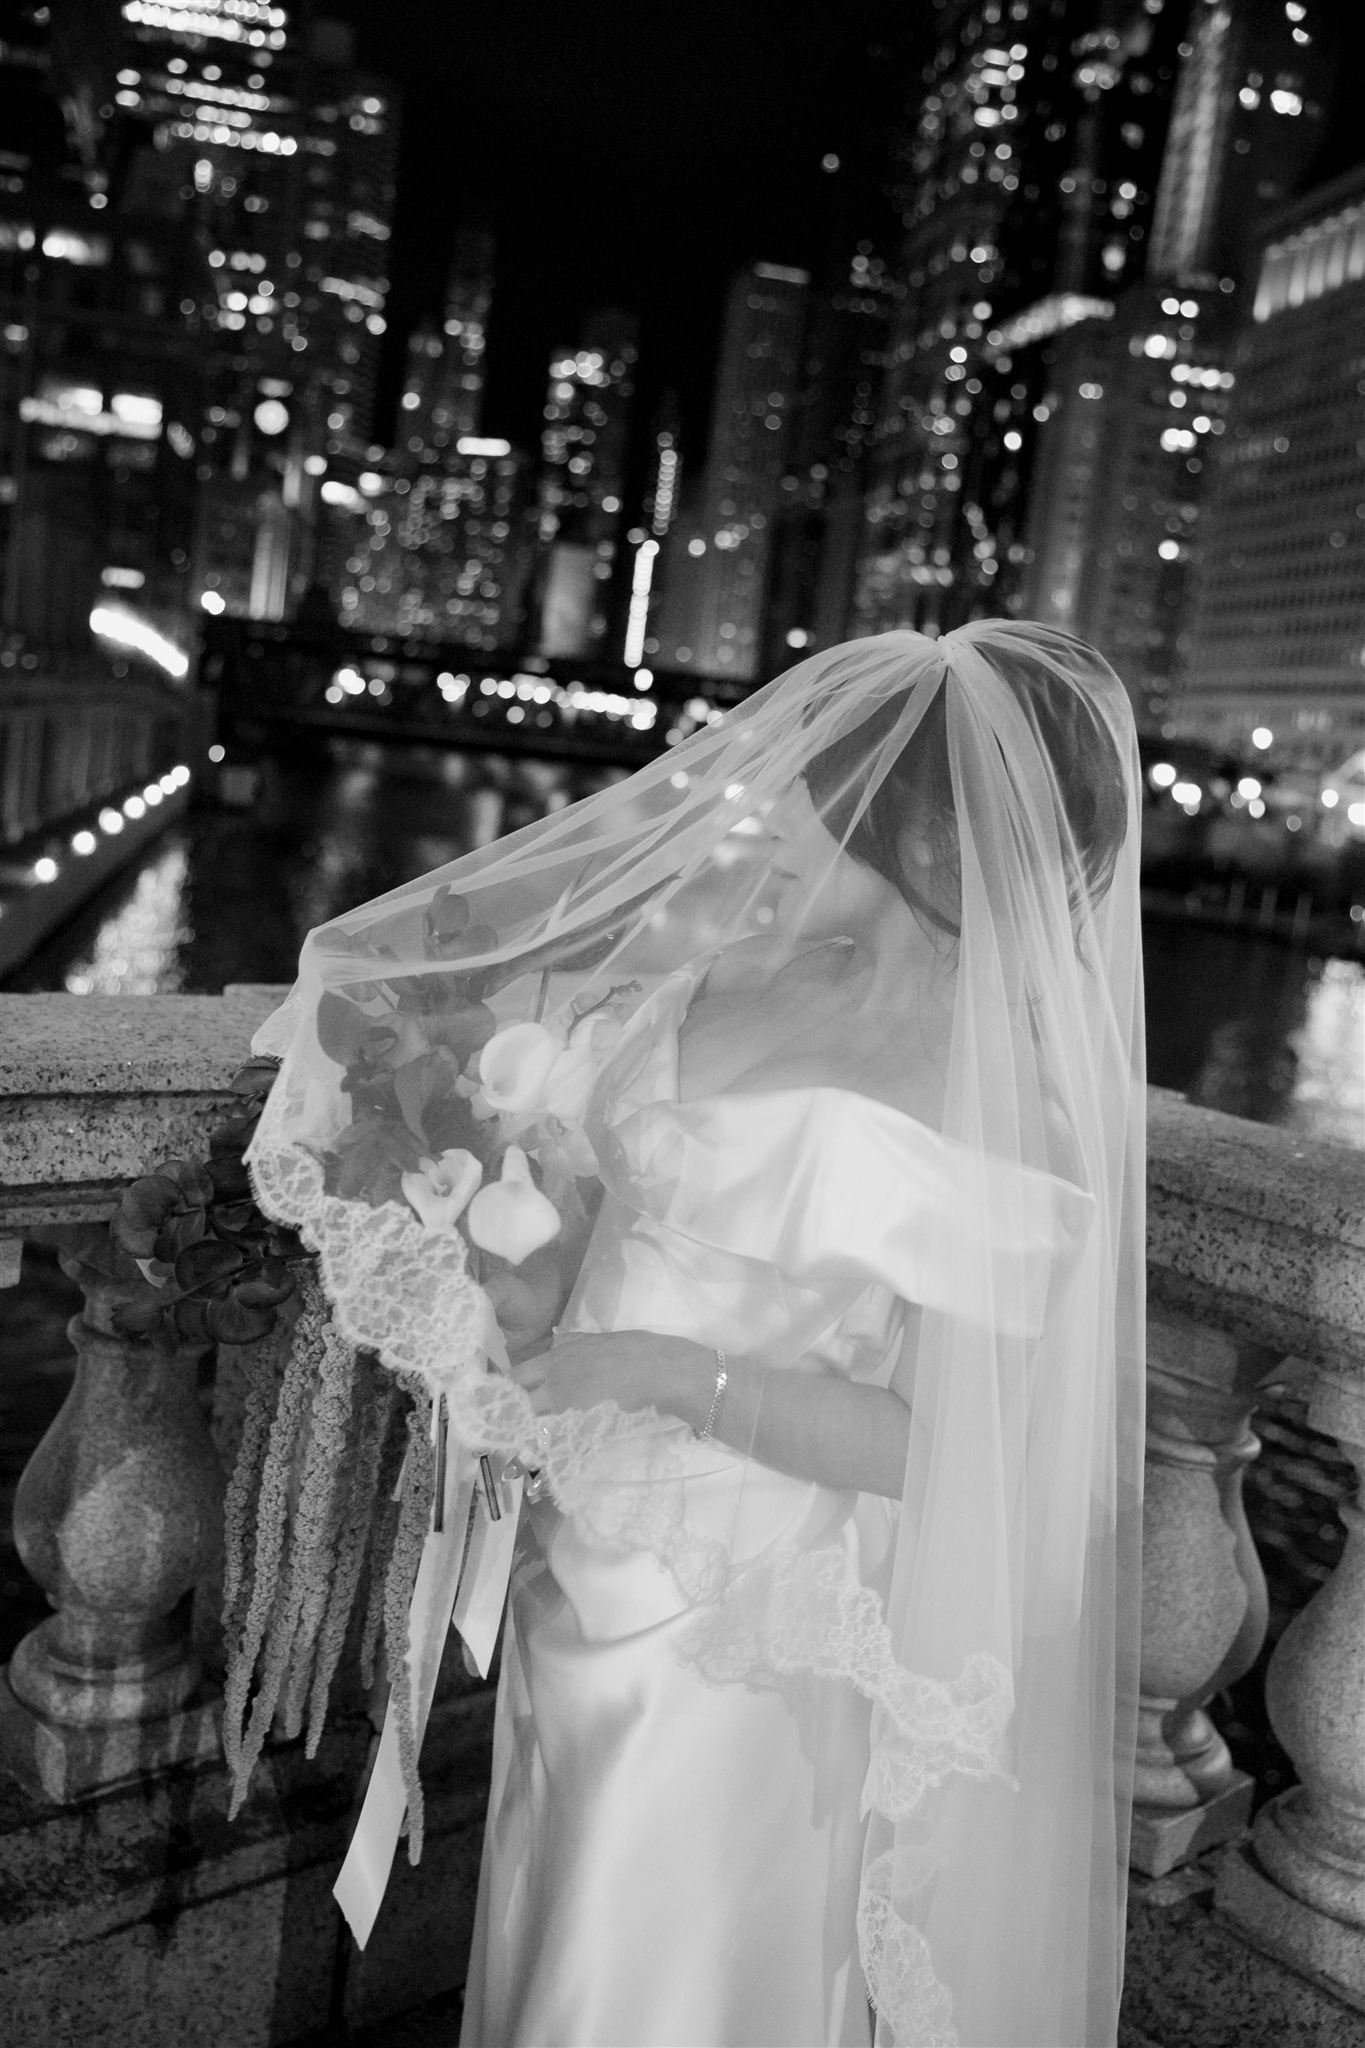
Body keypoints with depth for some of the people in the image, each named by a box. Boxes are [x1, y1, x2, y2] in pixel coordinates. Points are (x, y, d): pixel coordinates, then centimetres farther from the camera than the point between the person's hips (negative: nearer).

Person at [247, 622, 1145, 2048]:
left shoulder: (1001, 1104, -22)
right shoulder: (739, 976, -4)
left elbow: (940, 1447, -20)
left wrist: (666, 1371, -23)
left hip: (740, 1638, -6)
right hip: (587, 1581, 6)